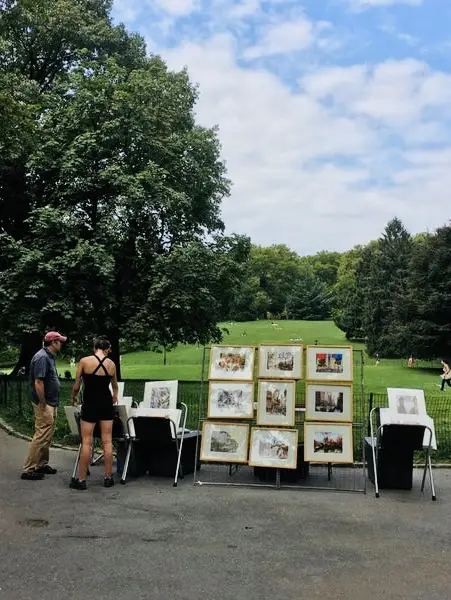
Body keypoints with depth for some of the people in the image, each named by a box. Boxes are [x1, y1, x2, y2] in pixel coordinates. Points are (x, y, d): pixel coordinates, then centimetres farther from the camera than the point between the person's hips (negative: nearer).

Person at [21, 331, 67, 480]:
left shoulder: (49, 357, 12)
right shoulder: (42, 357, -19)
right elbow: (38, 383, -23)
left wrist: (51, 405, 18)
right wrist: (43, 405, -20)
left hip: (50, 404, 10)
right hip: (44, 404, -10)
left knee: (47, 436, 16)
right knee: (41, 436, -7)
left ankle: (42, 464, 25)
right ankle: (28, 469, -2)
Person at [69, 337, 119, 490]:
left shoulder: (84, 361, -7)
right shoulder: (111, 364, 4)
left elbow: (76, 386, -4)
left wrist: (73, 397, 19)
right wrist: (115, 397, 45)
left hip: (90, 404, -3)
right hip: (106, 404, 3)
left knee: (86, 442, 1)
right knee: (107, 441, 7)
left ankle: (81, 480, 6)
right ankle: (108, 478, 14)